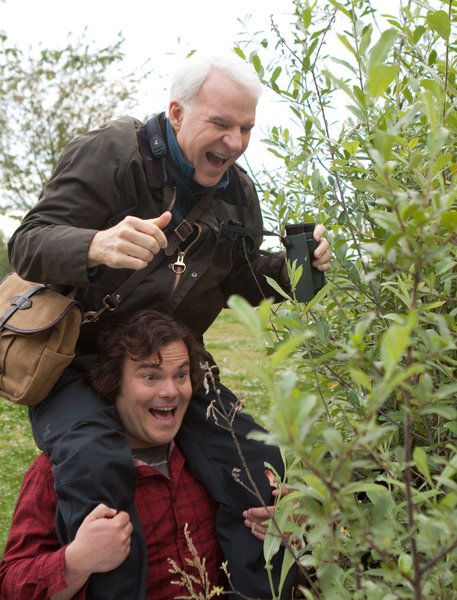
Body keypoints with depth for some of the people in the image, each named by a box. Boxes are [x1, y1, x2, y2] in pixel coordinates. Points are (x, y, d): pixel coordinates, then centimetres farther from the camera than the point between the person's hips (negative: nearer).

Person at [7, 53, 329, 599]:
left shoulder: (237, 191, 6)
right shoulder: (109, 152, -14)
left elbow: (245, 279, 15)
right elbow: (28, 245, -20)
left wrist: (290, 266, -8)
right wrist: (99, 246, -42)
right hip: (75, 362, -4)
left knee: (256, 466, -11)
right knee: (97, 465, -33)